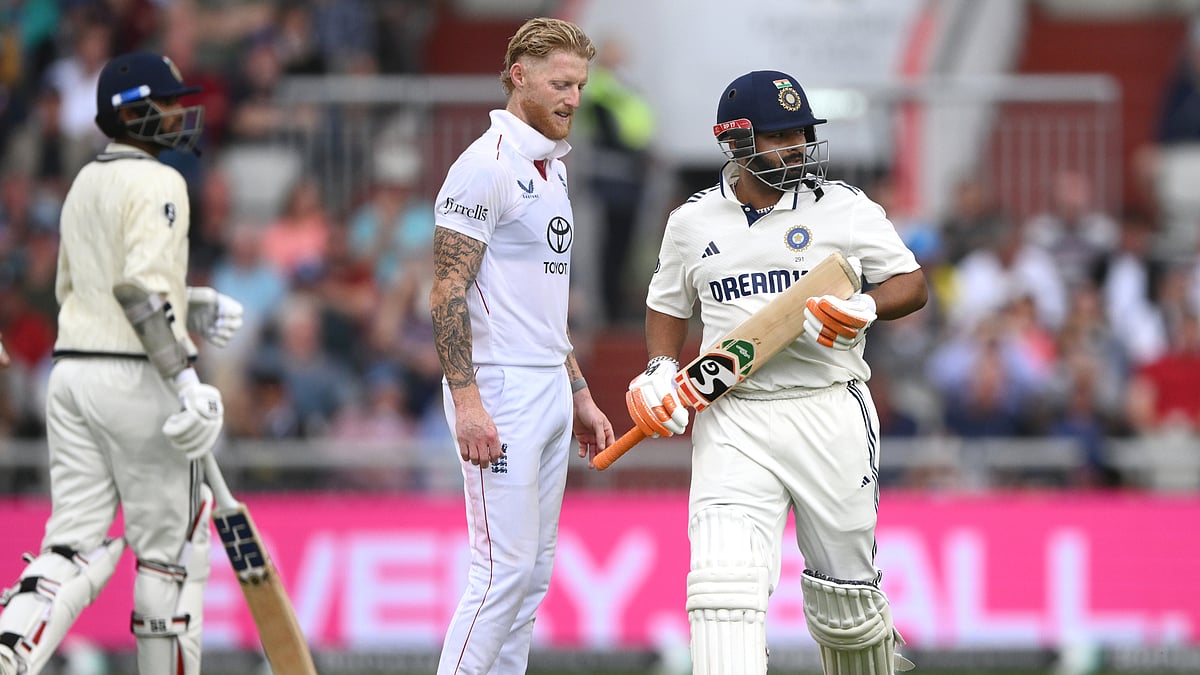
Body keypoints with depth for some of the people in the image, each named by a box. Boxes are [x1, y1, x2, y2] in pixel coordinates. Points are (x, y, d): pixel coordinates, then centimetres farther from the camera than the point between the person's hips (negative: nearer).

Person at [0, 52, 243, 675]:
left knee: (76, 540, 3)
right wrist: (184, 377, -23)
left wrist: (187, 310, 21)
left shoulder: (84, 185, 17)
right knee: (170, 547, 4)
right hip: (136, 376, -8)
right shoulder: (156, 183, -10)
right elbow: (140, 289, -21)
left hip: (71, 370, 8)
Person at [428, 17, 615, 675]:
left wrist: (580, 397, 22)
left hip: (550, 391, 10)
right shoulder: (486, 166, -13)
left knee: (534, 572, 9)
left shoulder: (549, 168, 17)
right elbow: (448, 293, -18)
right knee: (504, 568, -12)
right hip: (499, 391, -10)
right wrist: (467, 402, -24)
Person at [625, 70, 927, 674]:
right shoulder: (692, 222, 8)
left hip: (830, 416, -1)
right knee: (723, 580, -18)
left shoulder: (843, 207, 2)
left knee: (845, 597, 7)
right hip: (732, 423, 1)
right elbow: (669, 306, 23)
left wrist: (864, 308, -15)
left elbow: (912, 284, 5)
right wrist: (660, 370, 5)